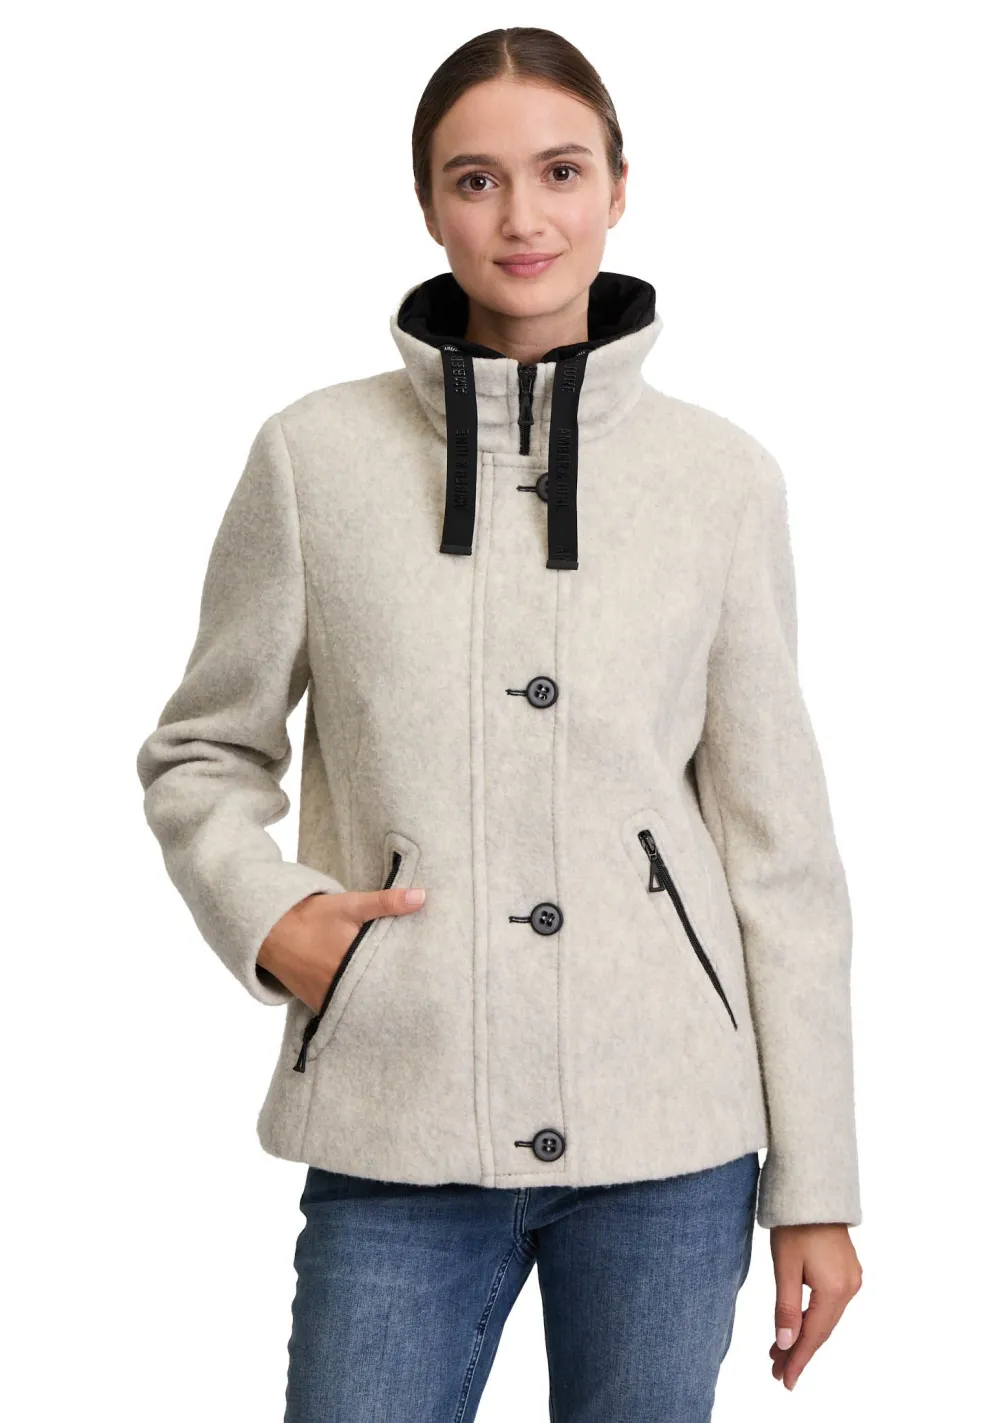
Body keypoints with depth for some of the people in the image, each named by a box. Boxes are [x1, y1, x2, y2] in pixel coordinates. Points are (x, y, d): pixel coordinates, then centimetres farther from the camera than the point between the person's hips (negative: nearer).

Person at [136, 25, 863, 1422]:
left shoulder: (722, 475, 3)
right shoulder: (315, 455, 1)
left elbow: (778, 838, 5)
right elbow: (200, 752, 12)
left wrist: (817, 1187, 4)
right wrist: (266, 914, -8)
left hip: (671, 1144, 1)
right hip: (399, 1141, -1)